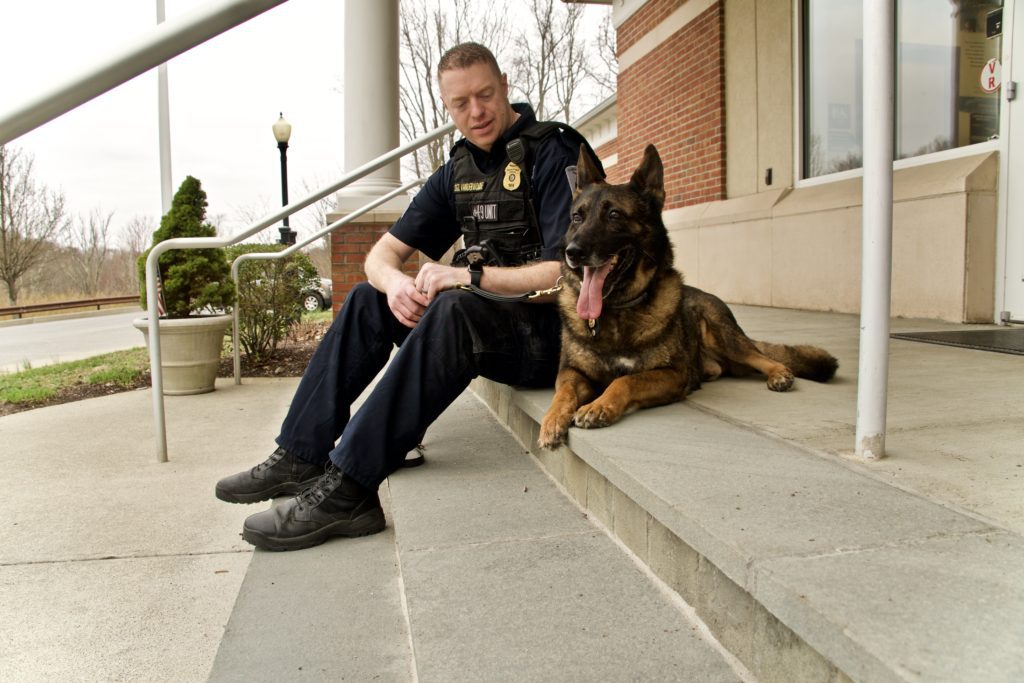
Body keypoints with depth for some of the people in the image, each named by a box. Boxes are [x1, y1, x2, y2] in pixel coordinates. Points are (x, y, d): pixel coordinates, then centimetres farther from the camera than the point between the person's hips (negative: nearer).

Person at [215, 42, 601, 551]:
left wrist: (470, 275, -22)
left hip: (551, 334, -8)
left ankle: (347, 488, -35)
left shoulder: (553, 154, -11)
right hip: (485, 318, 8)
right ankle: (301, 457, -2)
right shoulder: (458, 171, 11)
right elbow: (382, 254, 10)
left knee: (455, 308, -35)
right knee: (369, 300, 1)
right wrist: (394, 282, -14)